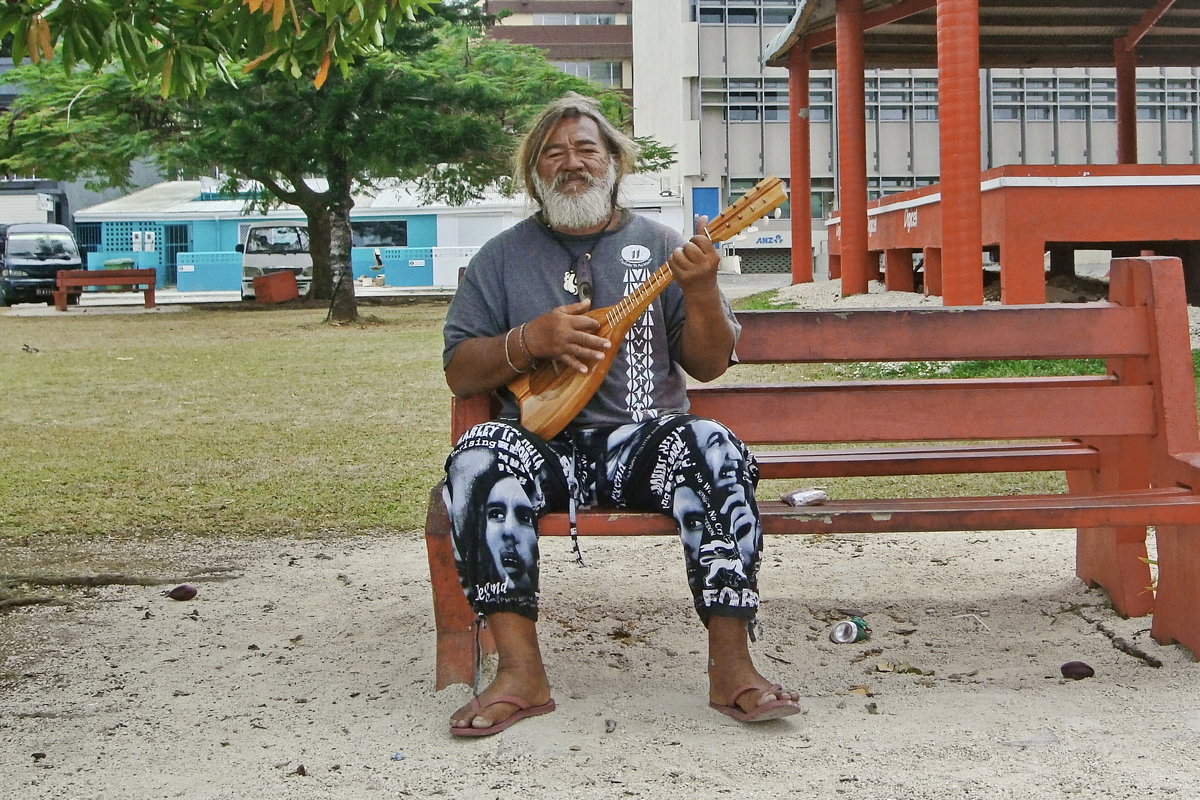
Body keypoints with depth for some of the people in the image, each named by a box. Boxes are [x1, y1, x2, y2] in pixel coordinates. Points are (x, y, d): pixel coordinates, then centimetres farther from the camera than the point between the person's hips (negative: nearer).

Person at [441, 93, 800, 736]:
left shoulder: (659, 246, 12)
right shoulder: (503, 257, 13)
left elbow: (709, 365, 7)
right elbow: (458, 372, 7)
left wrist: (701, 291, -11)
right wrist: (530, 340, -10)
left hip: (646, 441, 0)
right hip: (545, 445, 0)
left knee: (714, 448, -32)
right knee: (478, 458, -32)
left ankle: (732, 667, -30)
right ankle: (521, 671, -30)